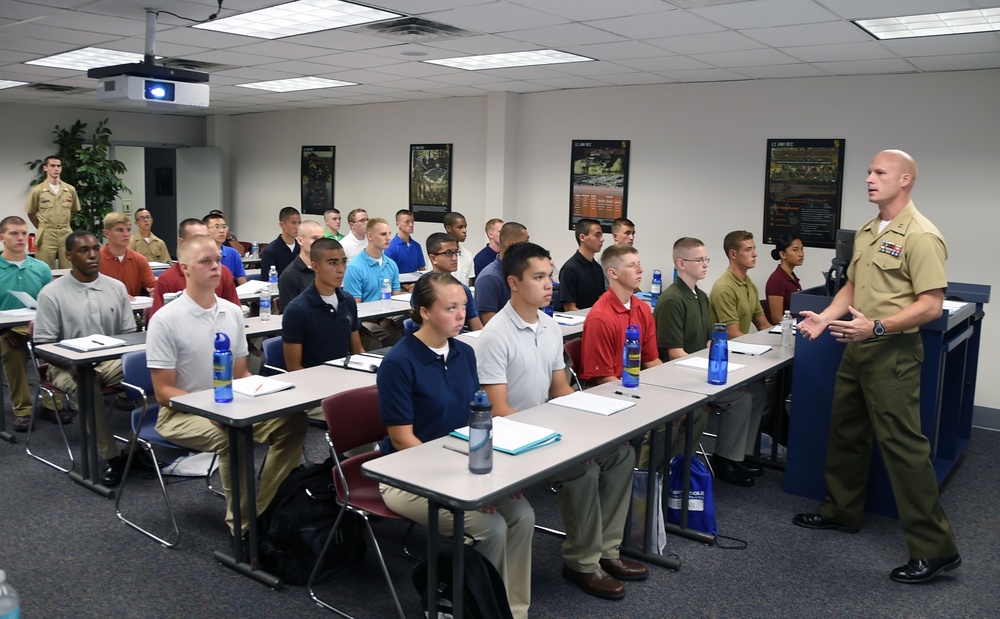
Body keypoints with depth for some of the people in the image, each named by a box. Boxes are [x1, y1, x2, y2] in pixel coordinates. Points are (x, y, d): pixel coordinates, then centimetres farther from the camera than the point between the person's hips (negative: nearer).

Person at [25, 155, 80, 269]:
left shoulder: (70, 189, 5)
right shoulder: (37, 190, -2)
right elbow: (31, 213, 7)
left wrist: (64, 226, 14)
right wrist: (42, 229, 8)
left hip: (66, 235, 2)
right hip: (46, 236, -2)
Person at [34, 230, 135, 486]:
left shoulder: (117, 287, 5)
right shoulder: (51, 294, -4)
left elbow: (129, 334, 8)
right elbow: (43, 345, -5)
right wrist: (74, 367, -20)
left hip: (111, 360, 3)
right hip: (68, 365, -3)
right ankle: (111, 457, -27)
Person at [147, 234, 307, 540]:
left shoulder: (233, 312, 6)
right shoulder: (166, 320, -11)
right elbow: (164, 391, -11)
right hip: (181, 412, -6)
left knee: (294, 420, -15)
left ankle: (265, 510, -7)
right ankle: (241, 523, -16)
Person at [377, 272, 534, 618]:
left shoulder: (465, 353, 3)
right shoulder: (399, 363, -17)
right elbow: (402, 440, -17)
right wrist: (456, 477, -22)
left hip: (461, 464, 6)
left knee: (522, 515, -14)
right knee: (490, 527, -22)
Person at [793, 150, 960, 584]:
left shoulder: (920, 236, -15)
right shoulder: (865, 233, 12)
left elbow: (931, 305, -20)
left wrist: (877, 326, -27)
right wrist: (826, 316, 5)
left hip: (893, 352, -9)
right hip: (857, 348, 9)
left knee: (903, 445, -6)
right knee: (845, 432, 17)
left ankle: (934, 548, 4)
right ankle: (842, 511, 34)